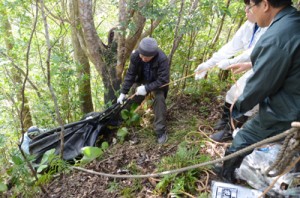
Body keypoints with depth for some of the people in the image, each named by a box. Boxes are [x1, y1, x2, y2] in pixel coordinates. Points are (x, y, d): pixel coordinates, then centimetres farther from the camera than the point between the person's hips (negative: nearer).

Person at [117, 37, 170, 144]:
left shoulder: (162, 59, -35)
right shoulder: (135, 56, -24)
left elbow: (163, 80, -33)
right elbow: (130, 74, -15)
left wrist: (147, 88, -36)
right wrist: (123, 92, -16)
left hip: (157, 83, -3)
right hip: (142, 81, 4)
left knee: (159, 99, -26)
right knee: (132, 100, -6)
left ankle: (161, 131, -13)